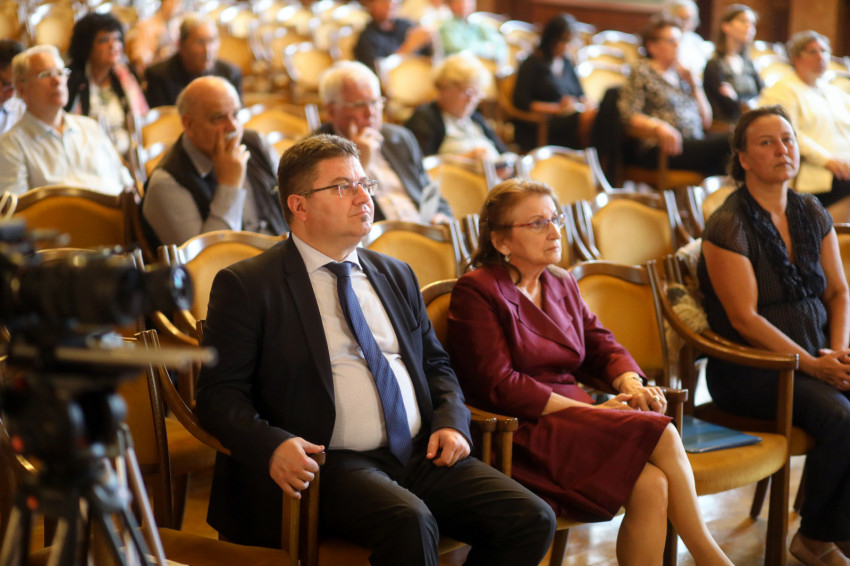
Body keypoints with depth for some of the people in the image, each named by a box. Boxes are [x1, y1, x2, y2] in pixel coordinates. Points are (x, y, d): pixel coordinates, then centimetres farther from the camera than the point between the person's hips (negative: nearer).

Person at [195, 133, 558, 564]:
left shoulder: (395, 275, 21)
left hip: (423, 454, 6)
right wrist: (271, 445, -23)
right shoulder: (246, 286, 2)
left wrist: (451, 422, 5)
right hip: (331, 463, -6)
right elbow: (220, 393, -3)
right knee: (409, 522, -36)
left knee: (532, 520, -15)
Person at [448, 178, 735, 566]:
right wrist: (590, 411, -15)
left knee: (653, 486, -24)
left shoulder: (562, 285, 19)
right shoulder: (476, 291, -5)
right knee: (662, 435, -24)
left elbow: (602, 346, 18)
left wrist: (630, 383, -7)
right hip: (525, 430, -7)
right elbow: (498, 386, -14)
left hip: (573, 414, 7)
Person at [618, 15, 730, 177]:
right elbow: (628, 115, -6)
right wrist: (658, 127, -24)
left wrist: (693, 84, 12)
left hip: (695, 142, 6)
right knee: (724, 143, -31)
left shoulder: (682, 74, 25)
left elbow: (706, 121, 22)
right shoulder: (641, 71, 9)